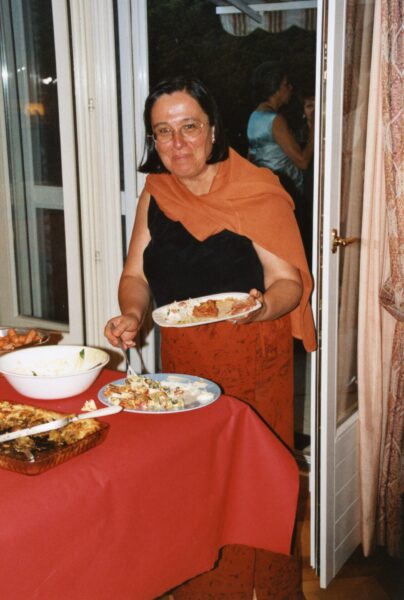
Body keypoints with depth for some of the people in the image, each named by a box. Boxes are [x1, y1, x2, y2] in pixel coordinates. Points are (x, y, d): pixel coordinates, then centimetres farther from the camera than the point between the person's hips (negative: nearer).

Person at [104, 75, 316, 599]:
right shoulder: (155, 195, 6)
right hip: (182, 361, 4)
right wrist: (132, 314, -11)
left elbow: (289, 281, -10)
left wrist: (261, 307, -31)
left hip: (253, 365, -4)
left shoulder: (259, 193, -9)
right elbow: (135, 274, 10)